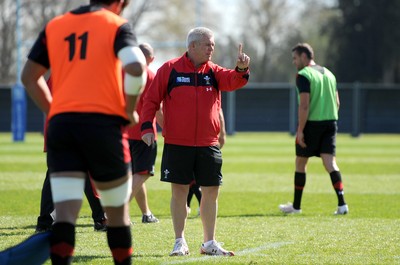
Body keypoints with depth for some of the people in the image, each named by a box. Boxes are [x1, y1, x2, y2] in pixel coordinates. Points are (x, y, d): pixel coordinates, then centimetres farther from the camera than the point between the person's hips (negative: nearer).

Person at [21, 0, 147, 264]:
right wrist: (130, 110, -2)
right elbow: (136, 67, -15)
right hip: (103, 122, -3)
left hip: (60, 123, 3)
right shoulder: (117, 25, 2)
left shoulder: (54, 26, 16)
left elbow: (29, 76, 19)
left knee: (65, 213, -4)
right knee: (117, 211, 12)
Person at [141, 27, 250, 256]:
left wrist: (241, 70, -31)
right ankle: (180, 242, 11)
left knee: (211, 191, 5)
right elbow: (152, 100, 0)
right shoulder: (170, 69, -1)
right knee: (179, 190, 1)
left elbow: (233, 81, -10)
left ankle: (210, 242, 17)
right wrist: (147, 126, -10)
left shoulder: (213, 72, 8)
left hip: (208, 144, 3)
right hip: (177, 144, -3)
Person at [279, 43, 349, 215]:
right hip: (330, 122, 6)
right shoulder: (329, 74, 15)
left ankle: (296, 205, 18)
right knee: (330, 162, 0)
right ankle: (342, 204, -15)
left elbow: (304, 105, -17)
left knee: (300, 163, 9)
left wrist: (300, 130, -16)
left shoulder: (304, 75, -9)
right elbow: (337, 103, 16)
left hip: (311, 123, -6)